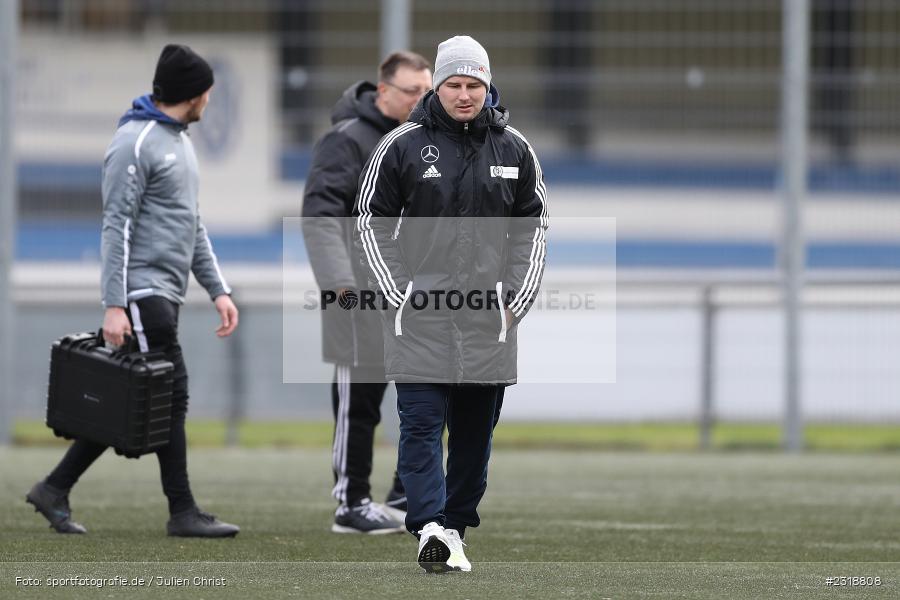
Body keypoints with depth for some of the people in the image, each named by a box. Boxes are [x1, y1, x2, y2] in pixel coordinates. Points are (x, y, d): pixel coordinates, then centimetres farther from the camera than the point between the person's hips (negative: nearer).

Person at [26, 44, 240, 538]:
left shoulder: (179, 141, 18)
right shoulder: (136, 143, -12)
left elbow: (192, 225, 23)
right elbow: (117, 226, -16)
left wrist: (218, 290, 17)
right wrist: (114, 306, -20)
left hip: (166, 294, 9)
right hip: (144, 290, -9)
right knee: (170, 397, -6)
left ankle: (55, 489, 14)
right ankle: (183, 512, -2)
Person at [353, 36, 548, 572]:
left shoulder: (515, 150, 7)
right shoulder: (402, 146, 0)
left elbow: (533, 227, 14)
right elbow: (372, 222, 4)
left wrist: (517, 299, 5)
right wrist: (397, 296, -3)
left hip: (489, 314, 3)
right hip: (418, 309, -3)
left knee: (476, 427, 7)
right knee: (422, 421, -11)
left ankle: (456, 526, 16)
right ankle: (431, 526, -19)